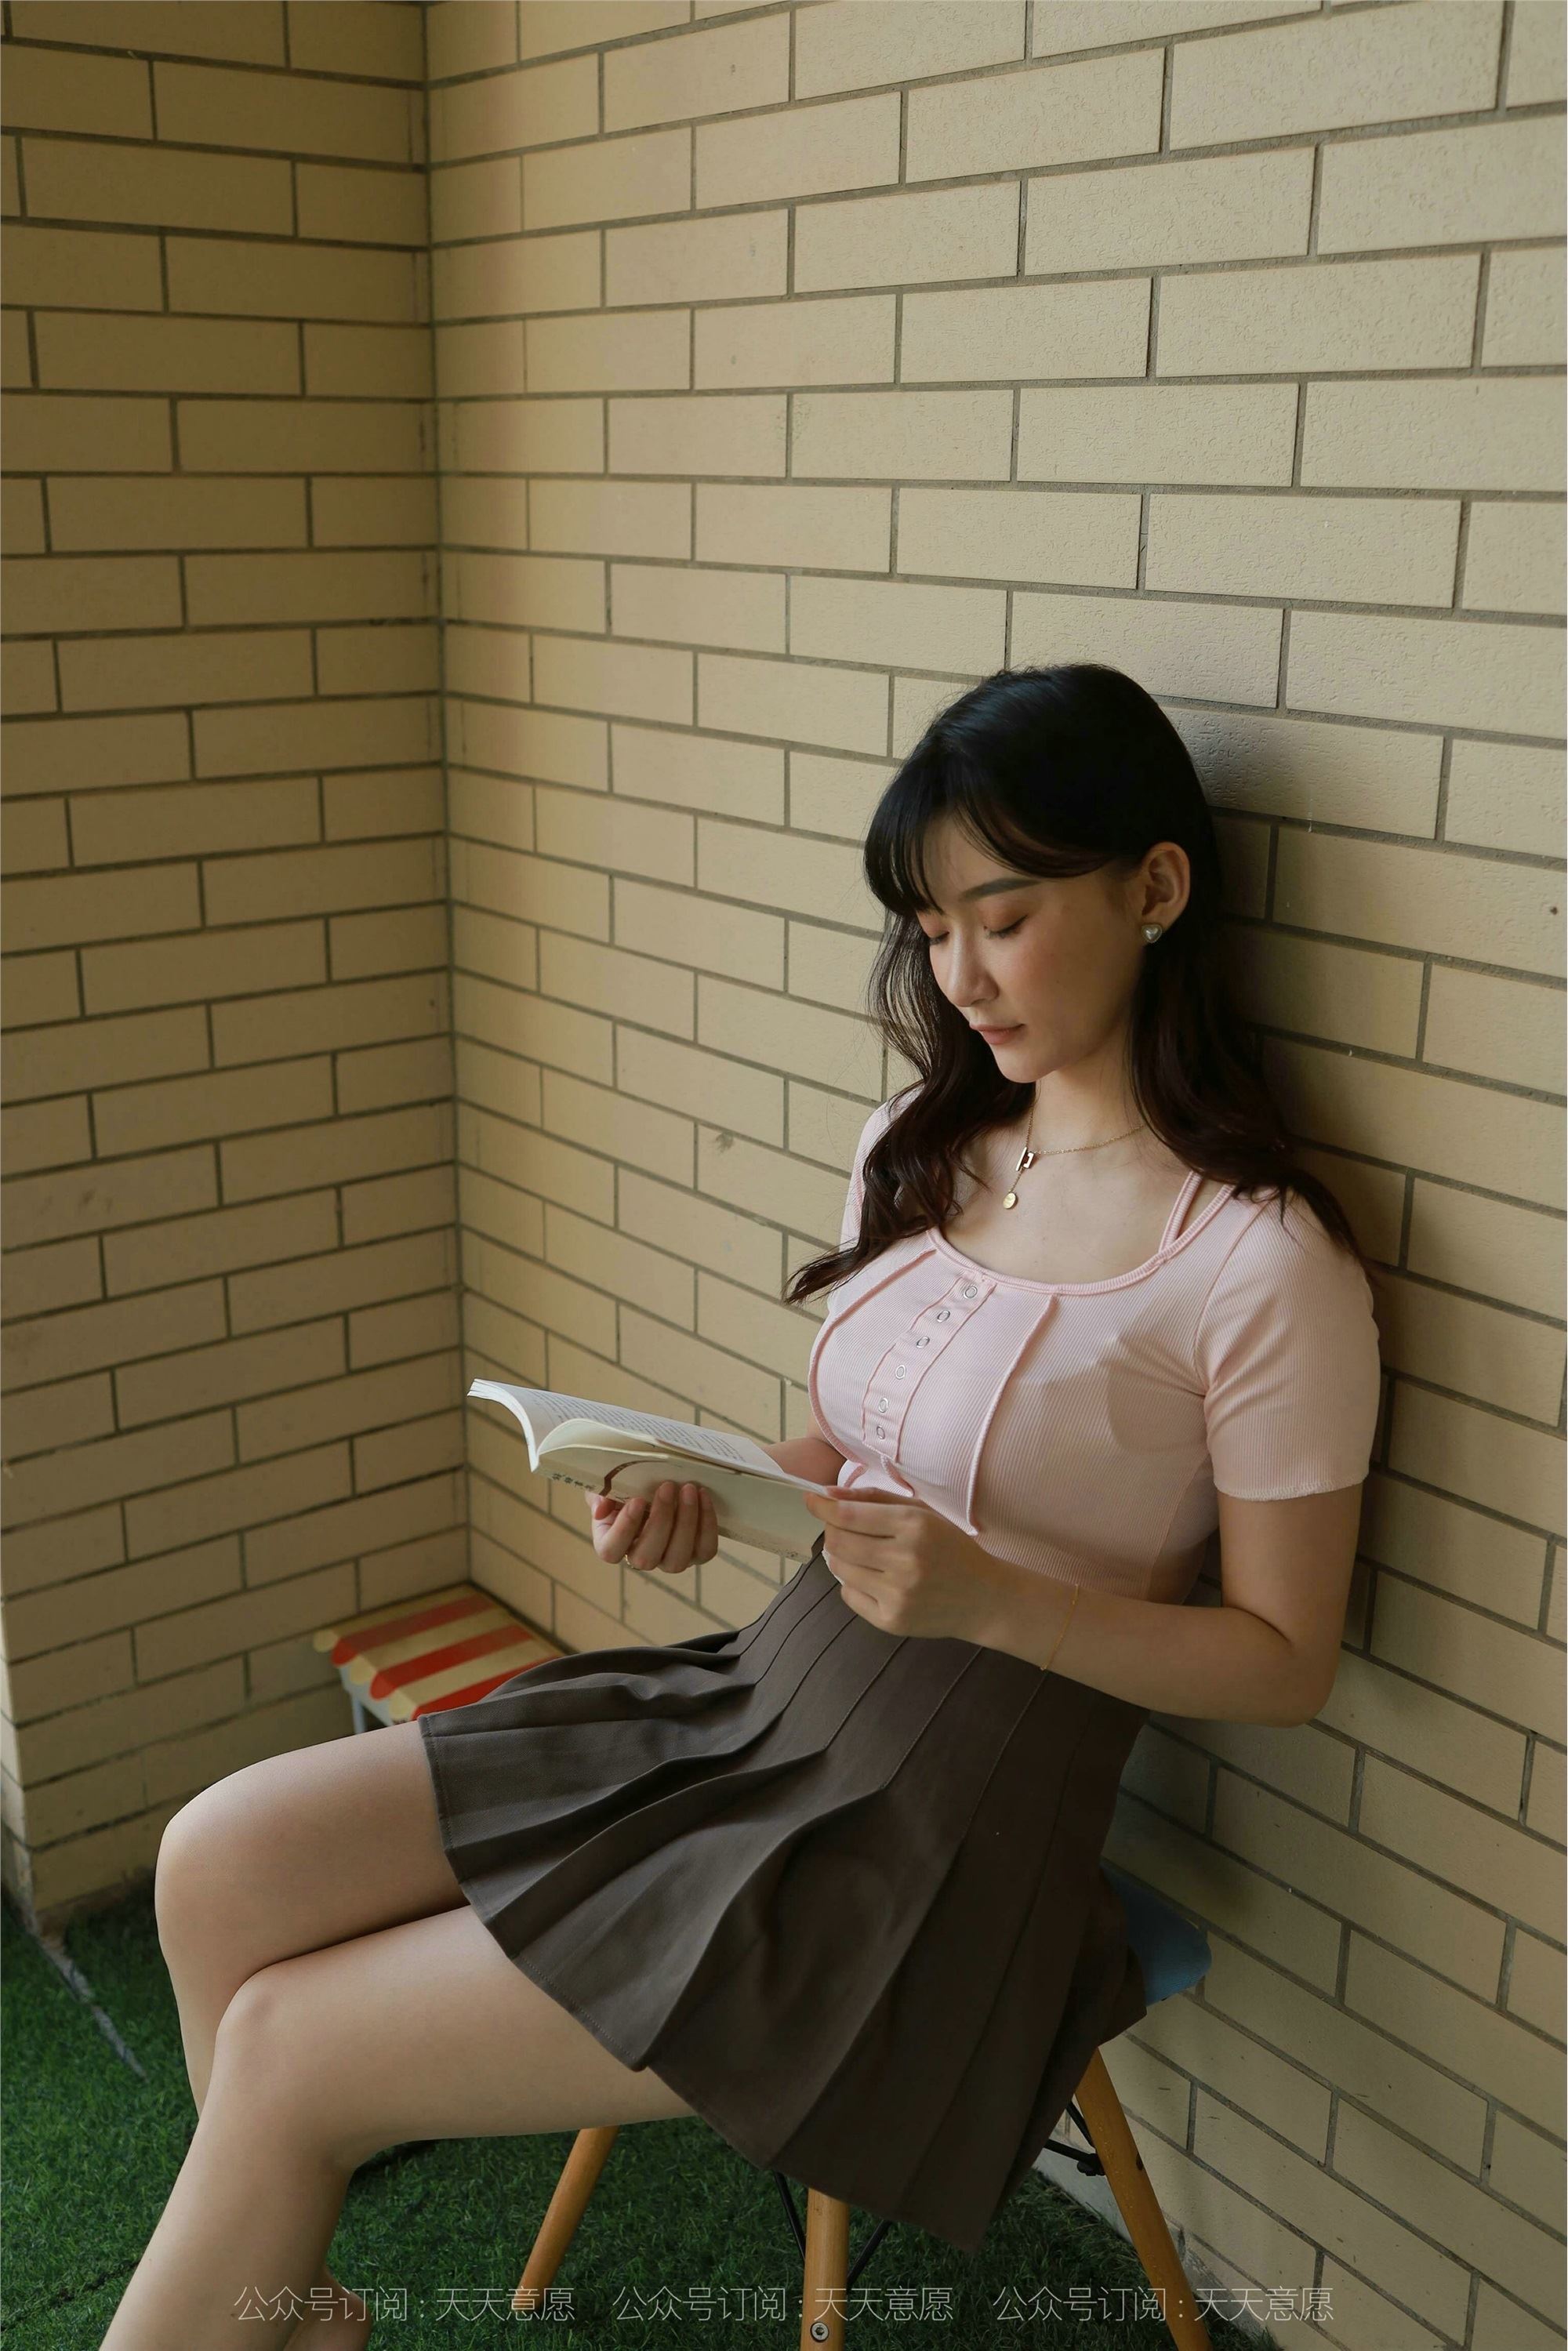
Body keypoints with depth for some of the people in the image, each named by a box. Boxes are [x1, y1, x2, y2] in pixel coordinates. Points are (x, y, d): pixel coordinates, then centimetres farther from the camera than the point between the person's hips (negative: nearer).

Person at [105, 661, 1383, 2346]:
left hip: (941, 1832, -7)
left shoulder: (1265, 1264, -17)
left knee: (282, 2049, -9)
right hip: (764, 1690, 7)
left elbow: (1283, 1663, -10)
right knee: (221, 1861, -4)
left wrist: (988, 1596, -24)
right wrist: (704, 1505, -8)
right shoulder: (918, 1146, 5)